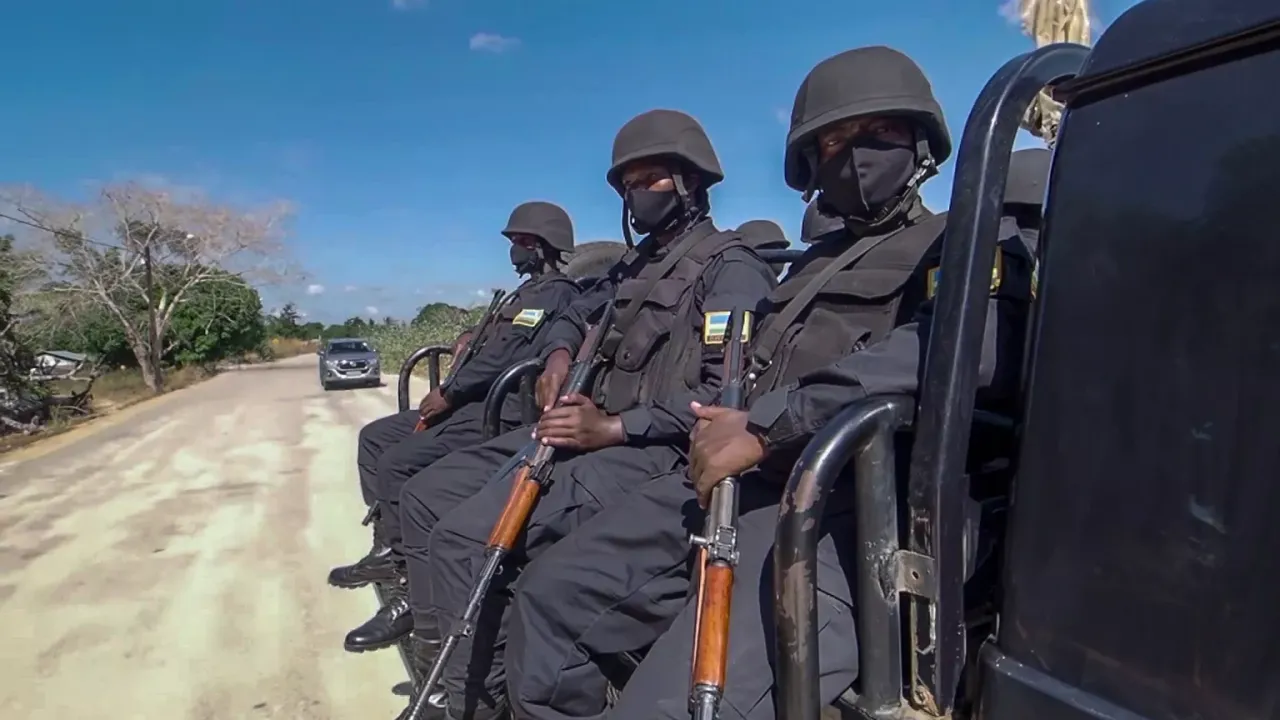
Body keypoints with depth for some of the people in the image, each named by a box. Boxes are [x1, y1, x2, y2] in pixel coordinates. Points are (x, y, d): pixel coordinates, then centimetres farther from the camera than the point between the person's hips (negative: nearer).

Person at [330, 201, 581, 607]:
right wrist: (471, 337, 7)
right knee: (375, 436, 11)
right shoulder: (531, 291, 21)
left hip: (499, 413, -11)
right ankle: (387, 546, 11)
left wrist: (447, 393, -13)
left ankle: (406, 573, -4)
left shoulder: (554, 294, -12)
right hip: (475, 403, 11)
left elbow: (505, 356, -21)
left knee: (397, 463, -20)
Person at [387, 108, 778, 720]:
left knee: (464, 538, -24)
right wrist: (559, 356, 7)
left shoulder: (730, 268, -7)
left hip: (649, 450, -9)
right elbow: (576, 315, 33)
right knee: (427, 496, 4)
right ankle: (435, 669, 9)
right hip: (590, 429, 10)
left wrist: (613, 428, -22)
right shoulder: (636, 265, 20)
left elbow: (729, 392, -18)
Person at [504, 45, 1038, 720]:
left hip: (839, 506, -7)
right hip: (735, 481, 8)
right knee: (550, 593, 3)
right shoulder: (813, 262, 29)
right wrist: (726, 427, 5)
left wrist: (766, 423, -20)